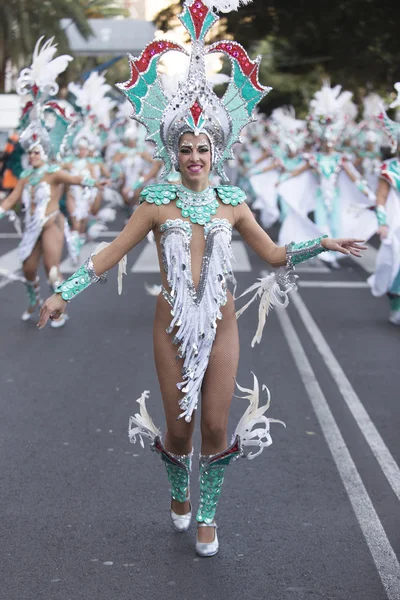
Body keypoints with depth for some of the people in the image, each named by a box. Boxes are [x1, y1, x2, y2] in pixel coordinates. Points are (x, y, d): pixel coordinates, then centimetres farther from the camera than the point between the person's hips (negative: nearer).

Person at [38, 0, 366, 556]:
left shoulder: (231, 202, 3)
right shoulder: (158, 203, -3)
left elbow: (273, 253, 12)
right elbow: (111, 253, -2)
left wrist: (323, 244, 3)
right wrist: (64, 292, -8)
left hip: (220, 324, 1)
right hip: (173, 325, -1)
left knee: (215, 427, 2)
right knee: (178, 428, 6)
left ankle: (207, 516, 21)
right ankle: (179, 496, 37)